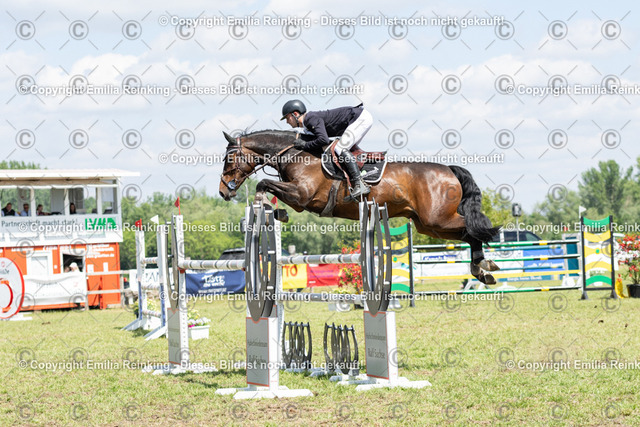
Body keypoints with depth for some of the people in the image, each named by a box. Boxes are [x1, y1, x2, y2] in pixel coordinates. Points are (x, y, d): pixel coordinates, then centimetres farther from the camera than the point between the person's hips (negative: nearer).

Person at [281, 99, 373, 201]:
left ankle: (360, 184, -26)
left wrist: (304, 145, -19)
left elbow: (323, 140, -31)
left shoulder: (312, 119, -19)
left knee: (340, 149, -18)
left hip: (361, 118, -10)